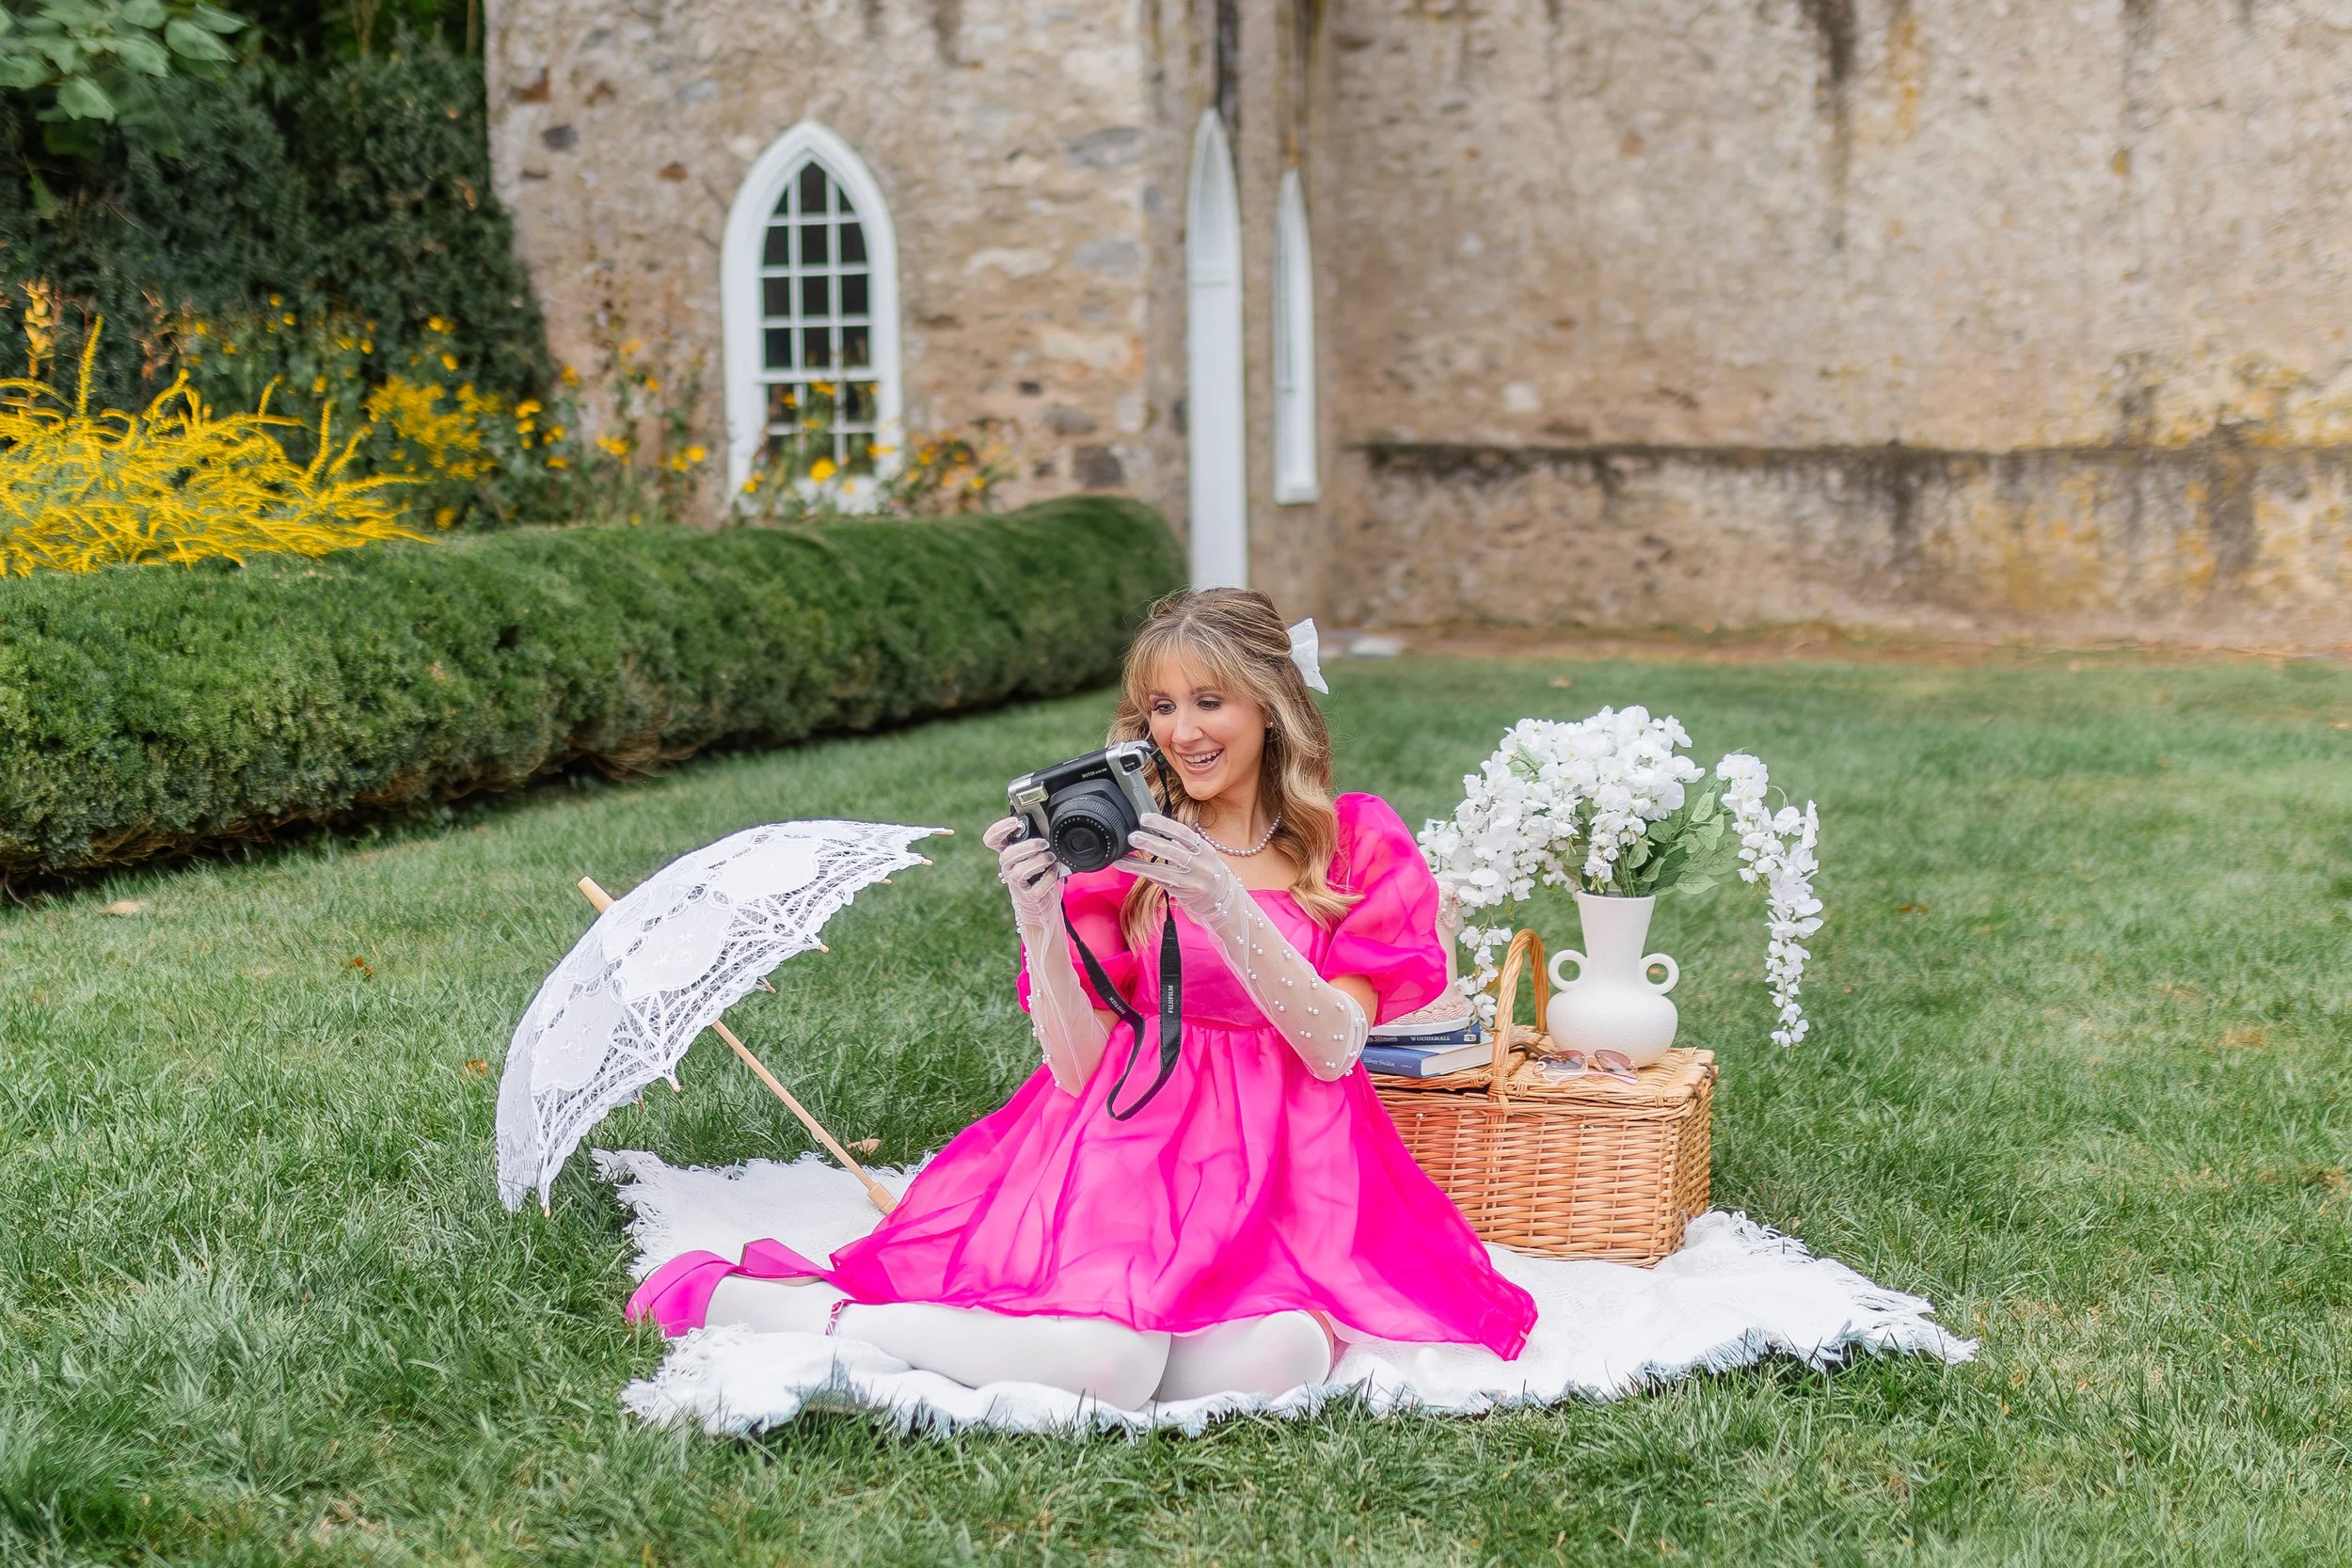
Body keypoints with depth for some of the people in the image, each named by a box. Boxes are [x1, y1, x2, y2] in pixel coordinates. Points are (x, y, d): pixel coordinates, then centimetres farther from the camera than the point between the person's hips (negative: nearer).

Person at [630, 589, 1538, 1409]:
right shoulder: (1117, 843, 7)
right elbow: (1078, 1066, -2)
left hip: (1287, 1167, 2)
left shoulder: (1355, 844, 7)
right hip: (1130, 1137, -2)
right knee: (1110, 1363, -32)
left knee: (1285, 1360, -31)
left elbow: (1334, 1049, -8)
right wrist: (1039, 919, -17)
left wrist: (1226, 908, -19)